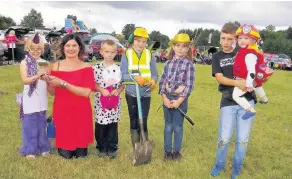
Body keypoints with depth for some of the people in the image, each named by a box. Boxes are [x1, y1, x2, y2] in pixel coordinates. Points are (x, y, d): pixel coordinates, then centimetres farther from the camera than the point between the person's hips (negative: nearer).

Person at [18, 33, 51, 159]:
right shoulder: (24, 63, -4)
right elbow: (25, 80, -11)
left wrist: (46, 76, -14)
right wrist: (38, 75, -24)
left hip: (42, 99, 4)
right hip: (30, 100, -3)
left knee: (41, 124, 13)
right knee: (30, 125, 4)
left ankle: (43, 147, 26)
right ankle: (30, 149, 17)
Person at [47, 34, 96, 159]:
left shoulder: (86, 67, -5)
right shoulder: (57, 66, 2)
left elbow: (86, 92, -17)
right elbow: (53, 92, 3)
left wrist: (63, 83, -23)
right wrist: (48, 82, -17)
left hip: (81, 113, -1)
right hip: (62, 112, 1)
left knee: (81, 154, 5)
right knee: (65, 154, 2)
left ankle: (80, 149, 38)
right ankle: (65, 150, 35)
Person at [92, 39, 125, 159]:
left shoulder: (119, 68, 1)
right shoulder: (97, 67, -5)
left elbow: (123, 83, 5)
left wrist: (118, 90, -13)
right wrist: (102, 90, -18)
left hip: (114, 101, 1)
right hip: (101, 101, -1)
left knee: (113, 125, 9)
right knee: (100, 125, 8)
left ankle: (112, 148, 23)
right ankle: (102, 148, 25)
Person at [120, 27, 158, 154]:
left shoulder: (150, 55, 0)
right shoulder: (126, 55, -3)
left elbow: (154, 74, 2)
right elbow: (122, 75, -8)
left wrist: (153, 81, -21)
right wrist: (135, 78, -25)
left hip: (146, 94, 0)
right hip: (131, 93, 0)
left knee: (143, 121, -1)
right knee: (133, 121, 12)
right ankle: (136, 148, 26)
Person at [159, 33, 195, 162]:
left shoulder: (189, 64, -6)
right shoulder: (168, 63, 4)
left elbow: (189, 85, -10)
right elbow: (162, 81, 3)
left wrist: (179, 101, -15)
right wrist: (164, 98, -8)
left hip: (180, 99, -3)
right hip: (167, 98, 3)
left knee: (178, 127, 8)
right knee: (168, 126, 12)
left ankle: (177, 151, 24)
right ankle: (167, 151, 24)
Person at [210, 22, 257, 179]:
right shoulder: (217, 57, 4)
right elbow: (219, 78, -8)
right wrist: (237, 83, -25)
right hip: (228, 102, -1)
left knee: (243, 138, 7)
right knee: (224, 137, 1)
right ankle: (219, 164, 27)